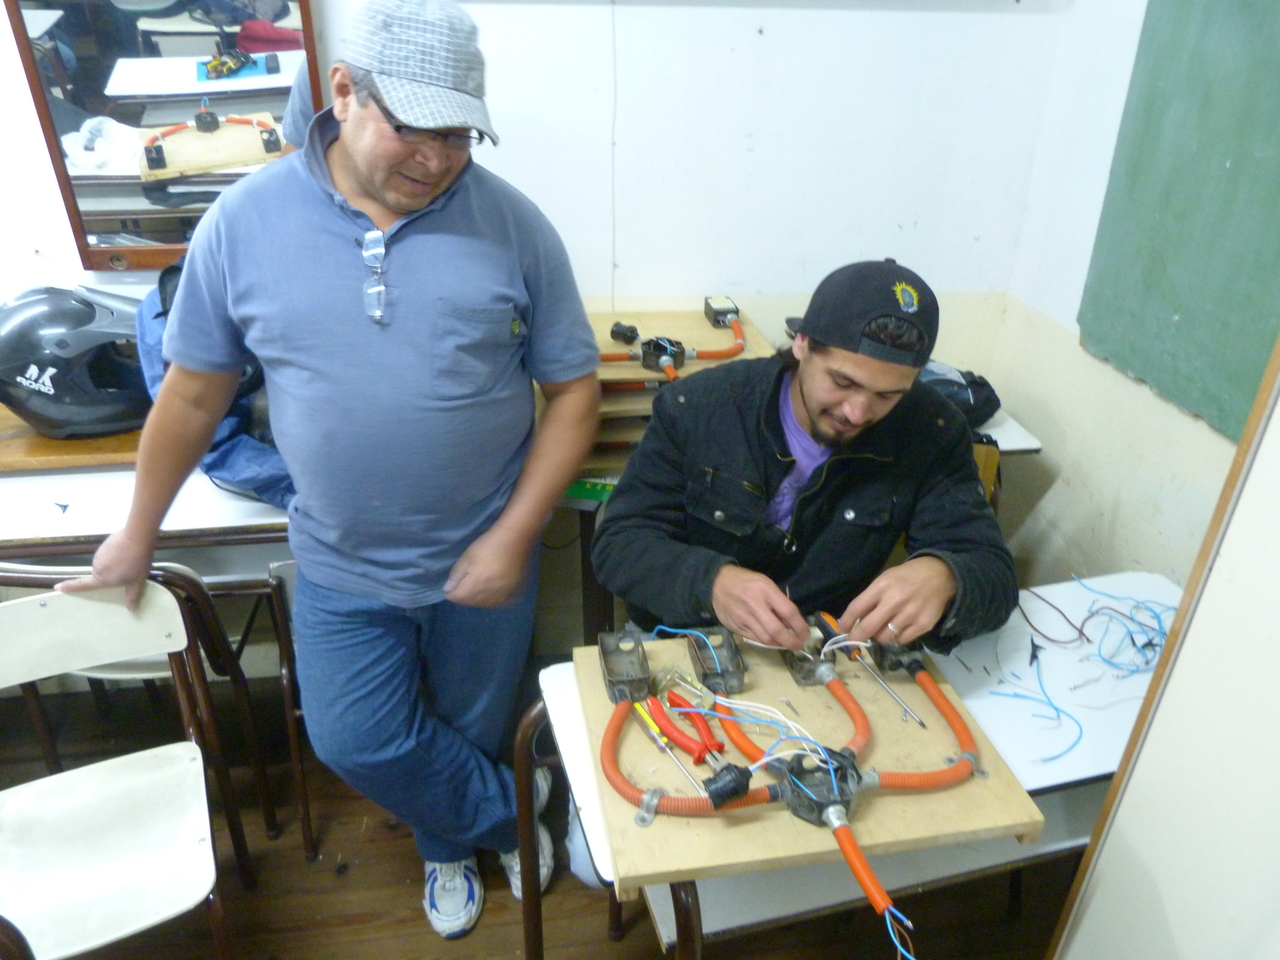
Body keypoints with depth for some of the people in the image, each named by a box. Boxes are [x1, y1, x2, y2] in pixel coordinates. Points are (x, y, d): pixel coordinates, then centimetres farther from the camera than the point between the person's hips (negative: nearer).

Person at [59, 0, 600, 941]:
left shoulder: (511, 224, -12)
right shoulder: (247, 219, -8)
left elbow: (574, 389, -8)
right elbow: (195, 391, 1)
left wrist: (513, 537, -15)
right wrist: (138, 535, 10)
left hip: (483, 557, 0)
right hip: (341, 564, 1)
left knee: (475, 728, 18)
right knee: (356, 742, 7)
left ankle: (452, 844, 52)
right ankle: (508, 815, 36)